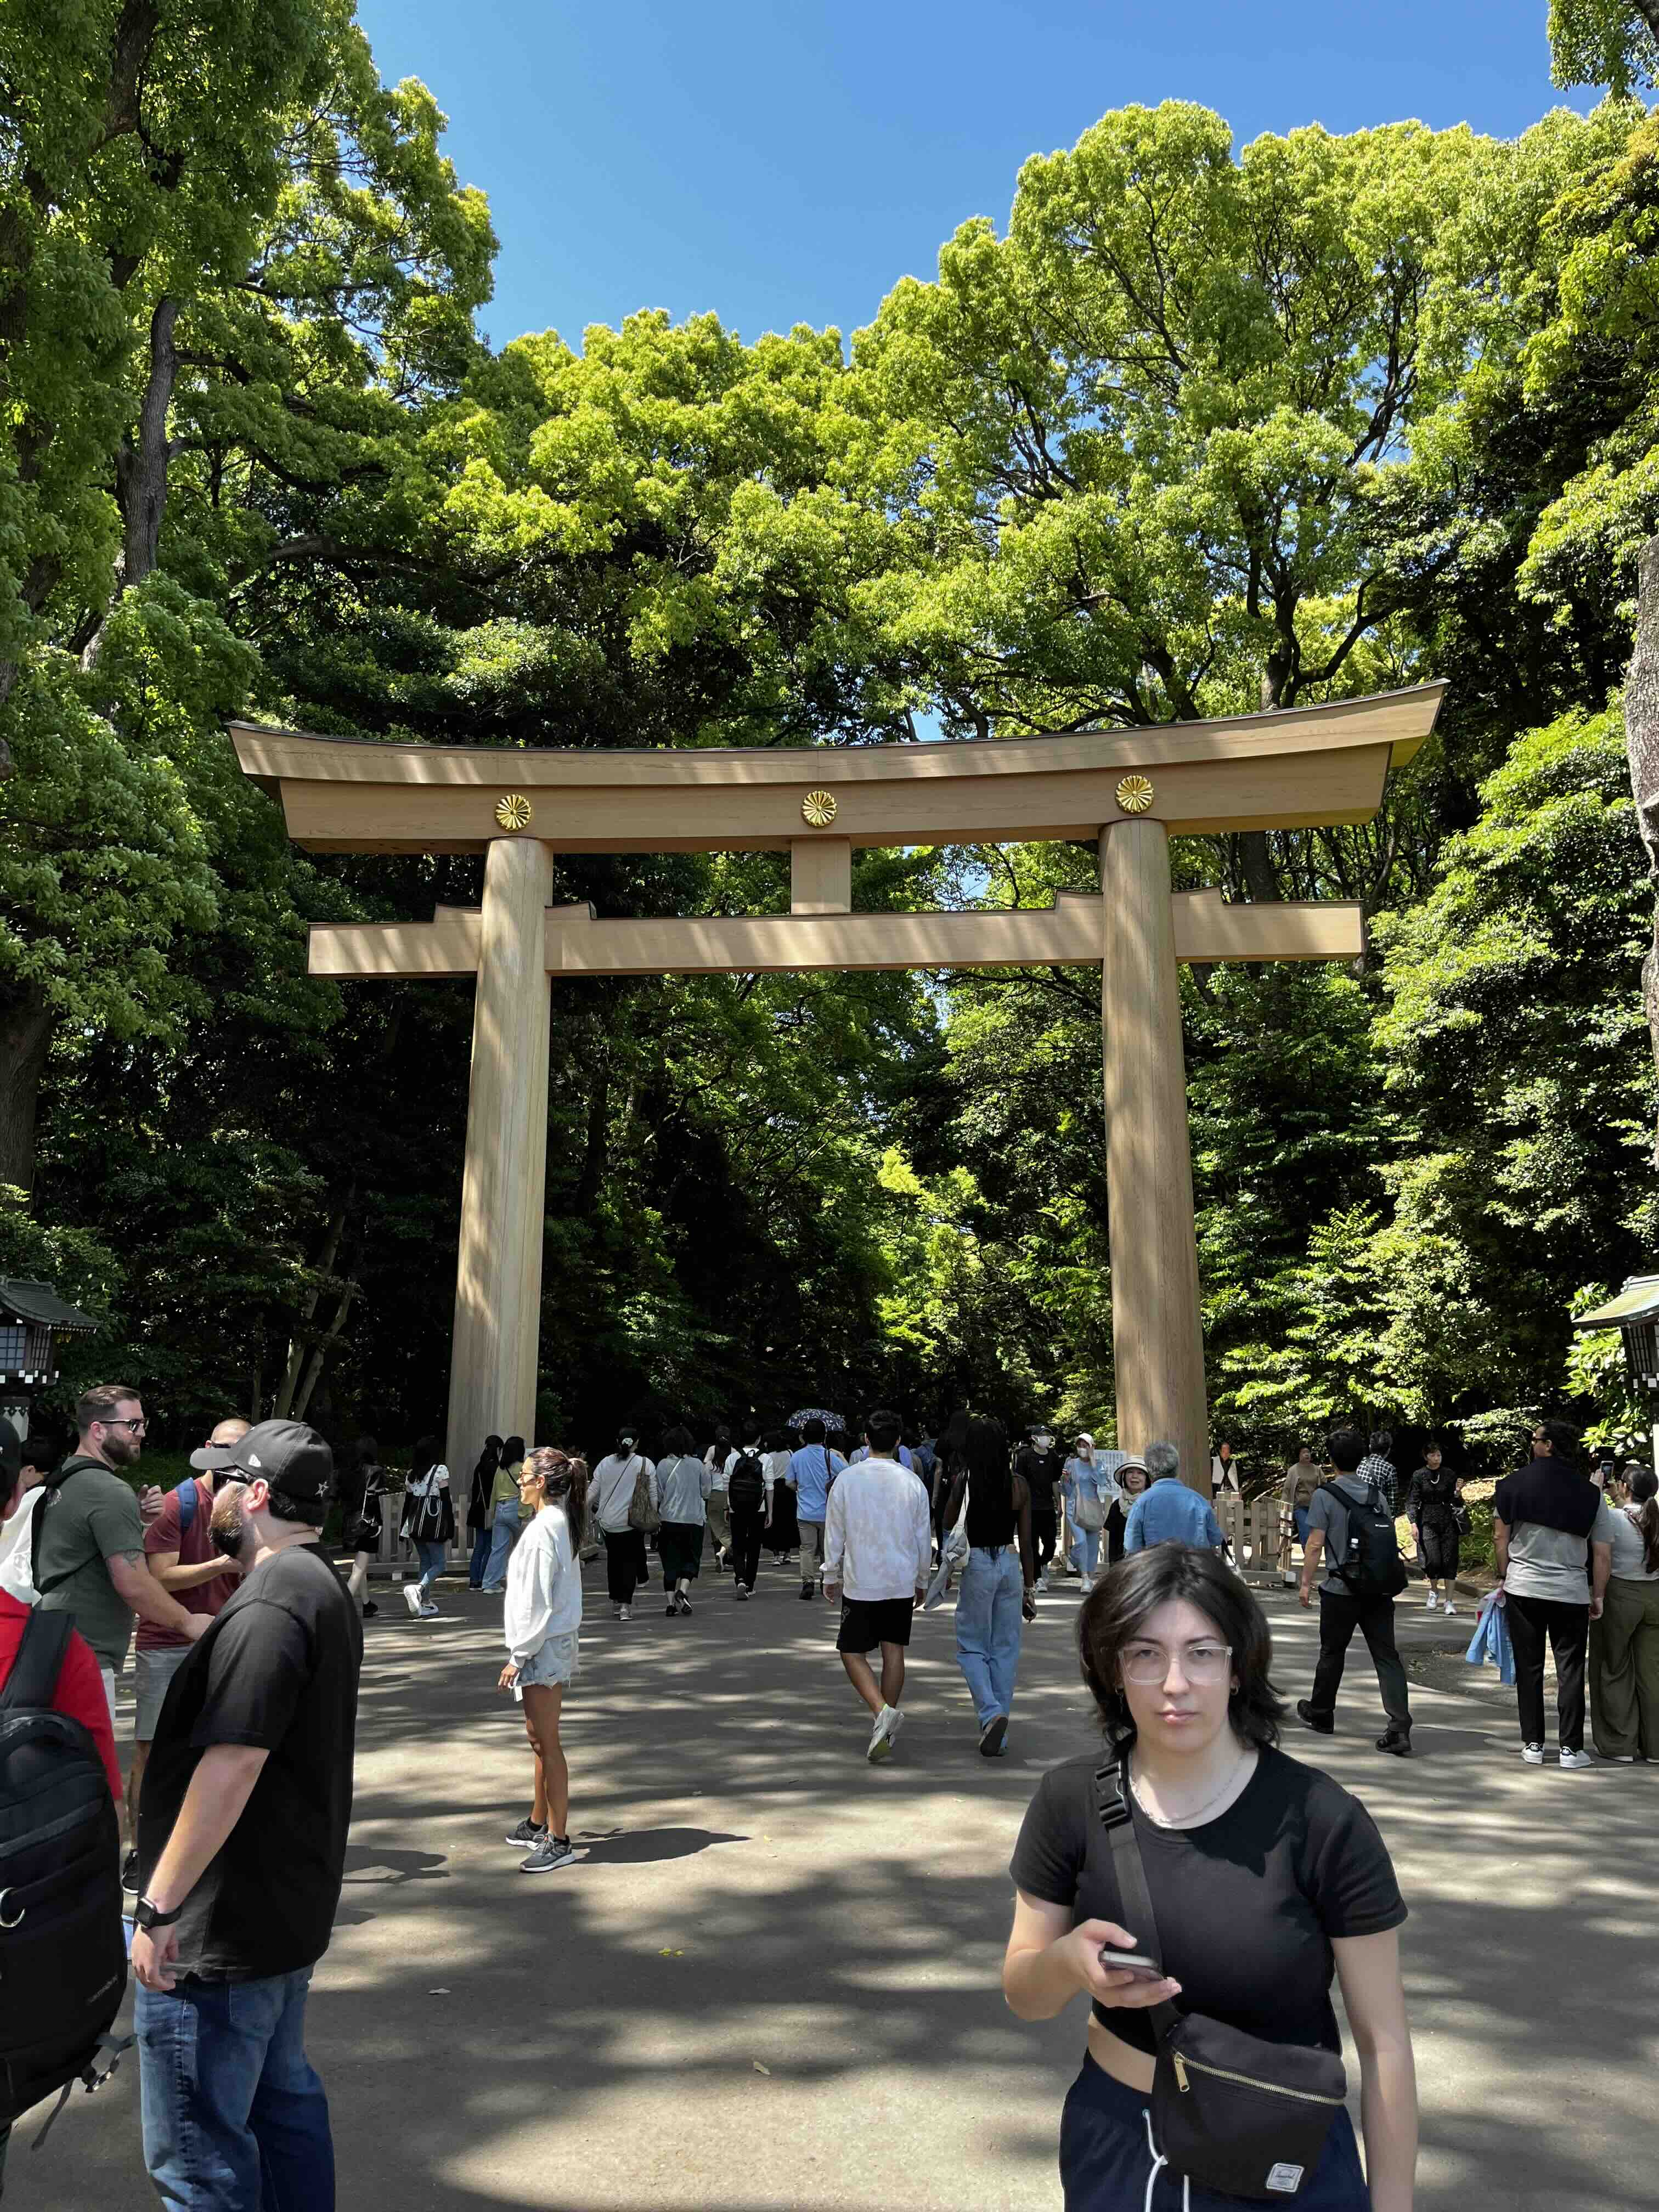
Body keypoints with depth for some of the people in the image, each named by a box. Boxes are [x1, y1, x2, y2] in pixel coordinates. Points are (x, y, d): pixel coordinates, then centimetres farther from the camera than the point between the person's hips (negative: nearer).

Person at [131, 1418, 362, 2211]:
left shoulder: (268, 1603, -23)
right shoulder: (323, 1587, 10)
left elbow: (231, 1764, -28)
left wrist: (160, 1907, -23)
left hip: (221, 1930, -10)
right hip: (293, 1910, 10)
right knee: (284, 2101, 22)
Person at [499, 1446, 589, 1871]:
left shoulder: (542, 1530, -21)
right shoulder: (561, 1523, 9)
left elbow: (536, 1601, -21)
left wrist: (518, 1656, -15)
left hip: (543, 1646, -10)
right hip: (557, 1643, 10)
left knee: (546, 1743, -2)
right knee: (539, 1738, 20)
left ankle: (558, 1841, 6)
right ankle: (538, 1823, 33)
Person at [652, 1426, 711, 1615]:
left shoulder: (662, 1465, -3)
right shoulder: (698, 1464, -4)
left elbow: (657, 1495, 1)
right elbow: (706, 1493, 5)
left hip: (668, 1520, 1)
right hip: (693, 1520, -1)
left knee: (670, 1561, 9)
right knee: (691, 1559, 10)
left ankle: (671, 1602, 6)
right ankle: (683, 1590, -12)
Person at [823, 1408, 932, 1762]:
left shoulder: (847, 1479, -8)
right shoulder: (912, 1483, -3)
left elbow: (834, 1534, -2)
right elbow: (924, 1538, 4)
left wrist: (831, 1576, 11)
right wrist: (921, 1581, 17)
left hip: (861, 1582, -2)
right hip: (902, 1581, 2)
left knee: (853, 1652, 6)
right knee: (894, 1652, 11)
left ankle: (881, 1710, -16)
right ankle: (886, 1730, 16)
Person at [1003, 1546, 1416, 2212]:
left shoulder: (1322, 1820, -20)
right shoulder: (1070, 1800, -13)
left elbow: (1383, 2040, -9)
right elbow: (1023, 1995, -3)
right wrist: (1070, 1960, -25)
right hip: (1113, 2143, 2)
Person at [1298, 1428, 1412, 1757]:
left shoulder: (1325, 1495, -9)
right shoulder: (1376, 1494, 6)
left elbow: (1315, 1544, -11)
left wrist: (1306, 1582, -2)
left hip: (1341, 1590, -4)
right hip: (1378, 1588, 4)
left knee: (1332, 1653, 12)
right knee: (1386, 1655, 2)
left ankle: (1320, 1715, 28)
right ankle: (1399, 1728, -8)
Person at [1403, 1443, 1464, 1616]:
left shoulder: (1450, 1474, 4)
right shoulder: (1419, 1476, -1)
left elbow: (1456, 1503, 8)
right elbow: (1412, 1502, 0)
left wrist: (1458, 1492, -13)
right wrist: (1413, 1523, -9)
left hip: (1448, 1522, 2)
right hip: (1428, 1522, -2)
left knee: (1450, 1561, -3)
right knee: (1434, 1561, -11)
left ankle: (1449, 1601, 7)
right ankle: (1434, 1590, 18)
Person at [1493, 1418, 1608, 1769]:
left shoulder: (1513, 1484, -2)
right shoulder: (1590, 1493, -1)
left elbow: (1500, 1537, 0)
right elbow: (1603, 1553, -1)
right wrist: (1598, 1596, 8)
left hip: (1523, 1588, 0)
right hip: (1572, 1592, 0)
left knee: (1529, 1668, 8)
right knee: (1570, 1670, 7)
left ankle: (1533, 1744, 11)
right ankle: (1571, 1747, 8)